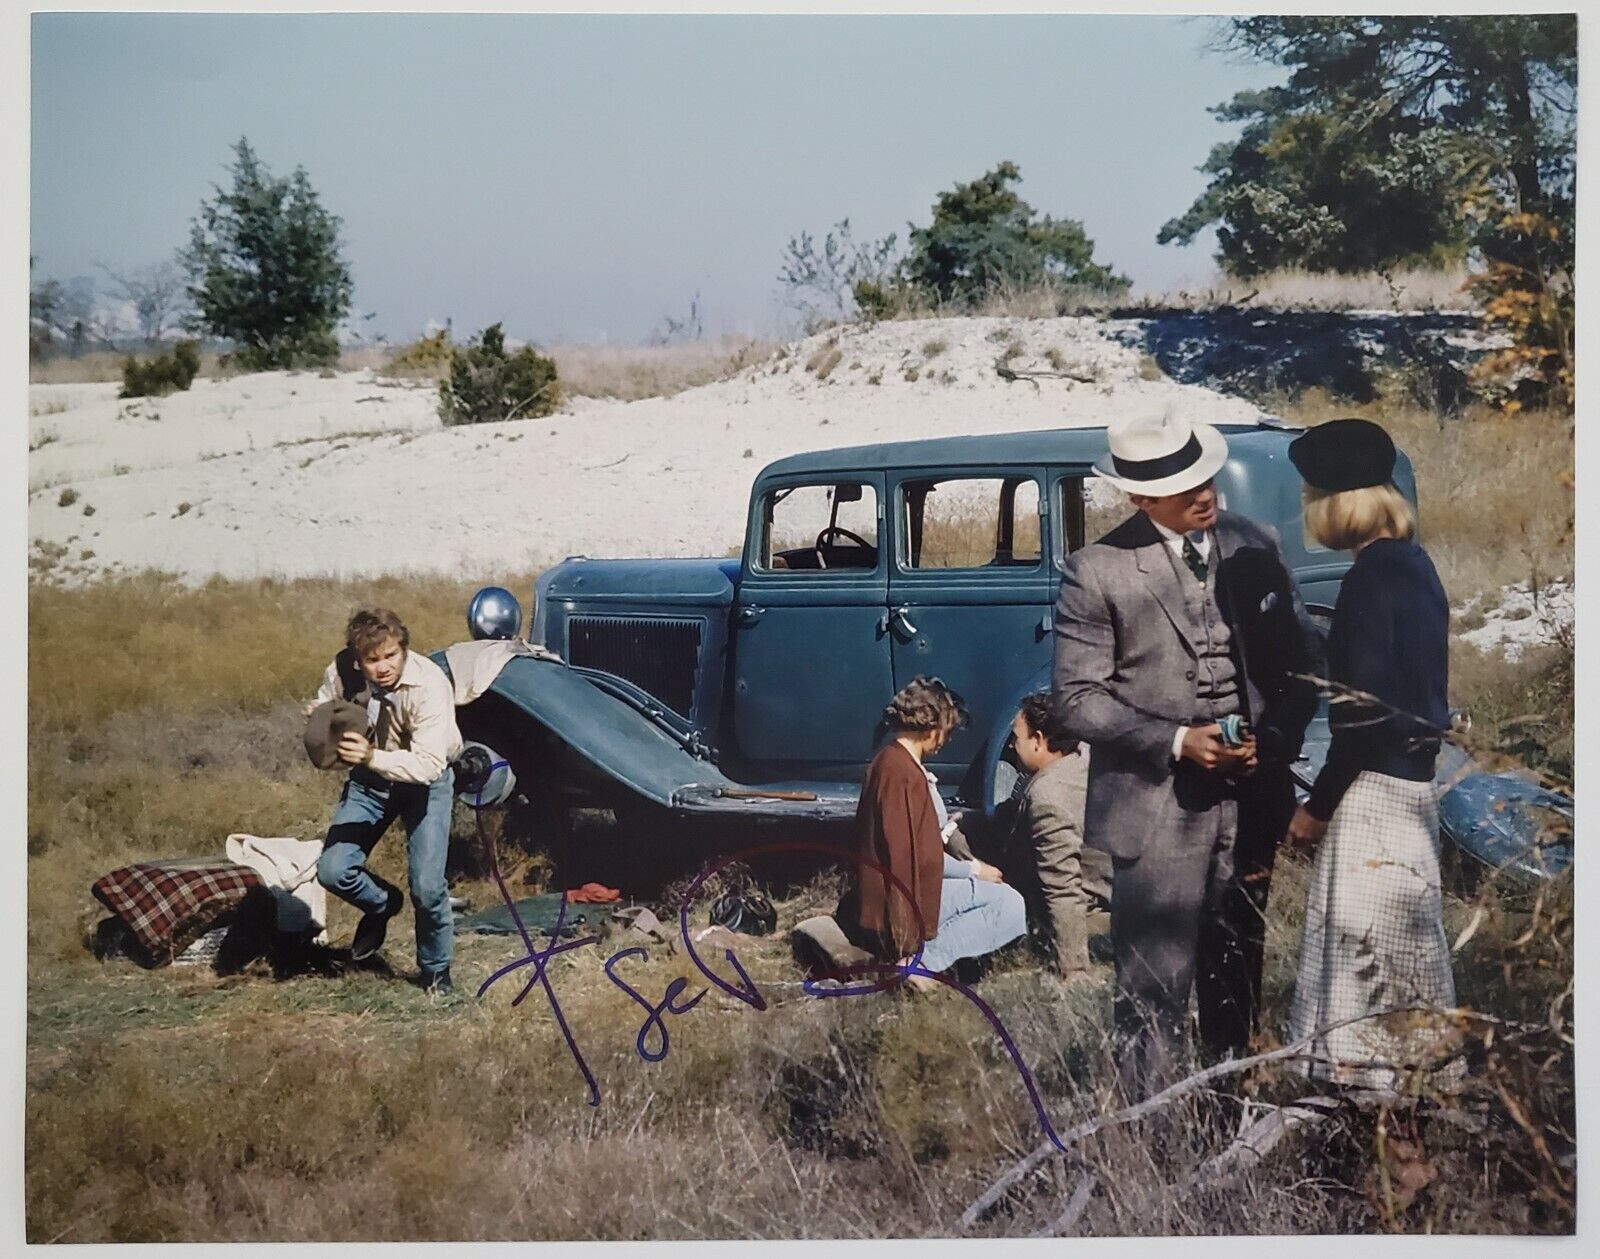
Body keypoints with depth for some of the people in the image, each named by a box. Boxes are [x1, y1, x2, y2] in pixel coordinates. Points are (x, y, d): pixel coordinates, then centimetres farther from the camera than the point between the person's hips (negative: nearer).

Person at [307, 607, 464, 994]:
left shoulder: (429, 684, -32)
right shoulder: (342, 673, -21)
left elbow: (429, 764, -36)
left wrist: (373, 757, -51)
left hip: (423, 781, -3)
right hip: (369, 778, 4)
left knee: (427, 886, -13)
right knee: (332, 871, -10)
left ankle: (435, 970, 16)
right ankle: (381, 904, 26)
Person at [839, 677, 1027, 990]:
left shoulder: (887, 760, 10)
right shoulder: (906, 774, -21)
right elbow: (921, 858, -19)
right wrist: (973, 870, -6)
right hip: (904, 902, -11)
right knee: (1011, 907, -15)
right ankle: (923, 959, -19)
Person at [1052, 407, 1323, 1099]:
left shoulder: (1255, 546, 4)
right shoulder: (1096, 572, -9)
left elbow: (1303, 656, 10)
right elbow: (1077, 698, -8)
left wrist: (1277, 736, -7)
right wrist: (1175, 742, -18)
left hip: (1251, 800, 5)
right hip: (1157, 808, -4)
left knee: (1236, 974, 17)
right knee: (1154, 990, -5)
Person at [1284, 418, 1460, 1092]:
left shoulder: (1372, 577, -17)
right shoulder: (1415, 563, 9)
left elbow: (1366, 708, -20)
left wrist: (1318, 805, -12)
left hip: (1375, 786, -10)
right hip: (1416, 777, 10)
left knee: (1359, 947, -6)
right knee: (1409, 940, 18)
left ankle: (1359, 1078, -5)